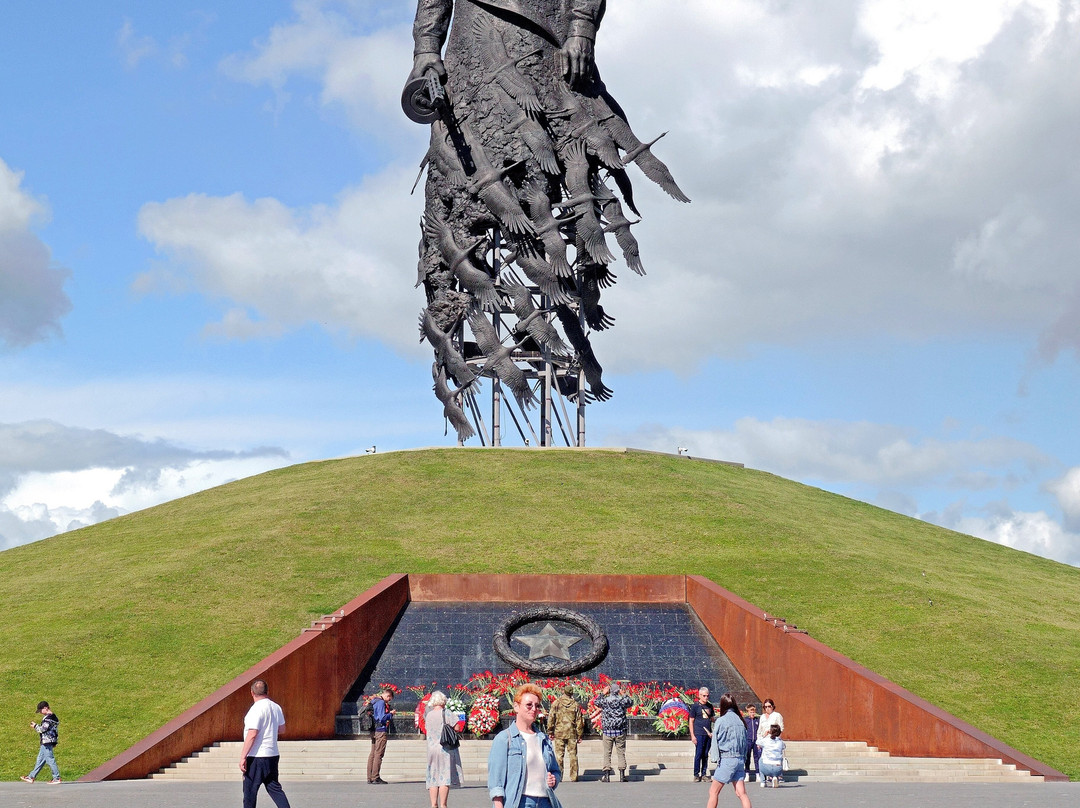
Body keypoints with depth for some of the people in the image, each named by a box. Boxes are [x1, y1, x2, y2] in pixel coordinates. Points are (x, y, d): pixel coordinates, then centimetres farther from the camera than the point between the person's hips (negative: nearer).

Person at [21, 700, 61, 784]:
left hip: (47, 742, -10)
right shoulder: (53, 717, 15)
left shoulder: (48, 718, -17)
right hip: (46, 743, 10)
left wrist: (35, 726, -2)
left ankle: (56, 778, -4)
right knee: (40, 760, 15)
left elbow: (43, 729, -19)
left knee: (50, 759, -7)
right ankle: (32, 777, 22)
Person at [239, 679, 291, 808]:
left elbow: (252, 735, -21)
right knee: (274, 788, 12)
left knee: (250, 790, 4)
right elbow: (281, 728, 19)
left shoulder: (256, 709, -17)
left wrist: (243, 756, -19)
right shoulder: (276, 707, 6)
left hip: (256, 757, -7)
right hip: (273, 755, 7)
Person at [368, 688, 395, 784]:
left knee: (372, 754, 12)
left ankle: (370, 777, 15)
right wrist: (390, 714, -4)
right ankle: (375, 778, -7)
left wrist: (388, 712, 15)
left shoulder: (374, 701, 16)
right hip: (380, 730, -10)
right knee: (378, 754, -7)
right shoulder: (381, 703, -13)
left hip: (374, 731, 10)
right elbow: (382, 718, -19)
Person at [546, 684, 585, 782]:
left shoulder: (556, 703, -2)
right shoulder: (575, 704, 0)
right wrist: (579, 735, 10)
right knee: (573, 755, 6)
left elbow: (551, 718, -1)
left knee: (559, 755, 4)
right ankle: (573, 777, 6)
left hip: (559, 733, -1)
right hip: (572, 733, 1)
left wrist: (550, 732, 7)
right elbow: (579, 721, 3)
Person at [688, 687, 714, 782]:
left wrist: (711, 732, 7)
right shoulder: (695, 706, -2)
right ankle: (696, 775, 3)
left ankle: (704, 774, 14)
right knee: (698, 754, -4)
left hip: (708, 734, 5)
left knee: (706, 755, 7)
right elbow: (691, 721, -2)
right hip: (699, 734, -5)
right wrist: (692, 735, -7)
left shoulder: (709, 706, 13)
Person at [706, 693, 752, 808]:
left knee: (713, 792, 3)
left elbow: (715, 742, -6)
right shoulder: (740, 720, 8)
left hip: (727, 759, -6)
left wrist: (714, 758, -3)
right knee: (741, 793, 3)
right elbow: (745, 741, 11)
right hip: (740, 759, 6)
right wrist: (743, 758, 15)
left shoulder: (720, 721, -7)